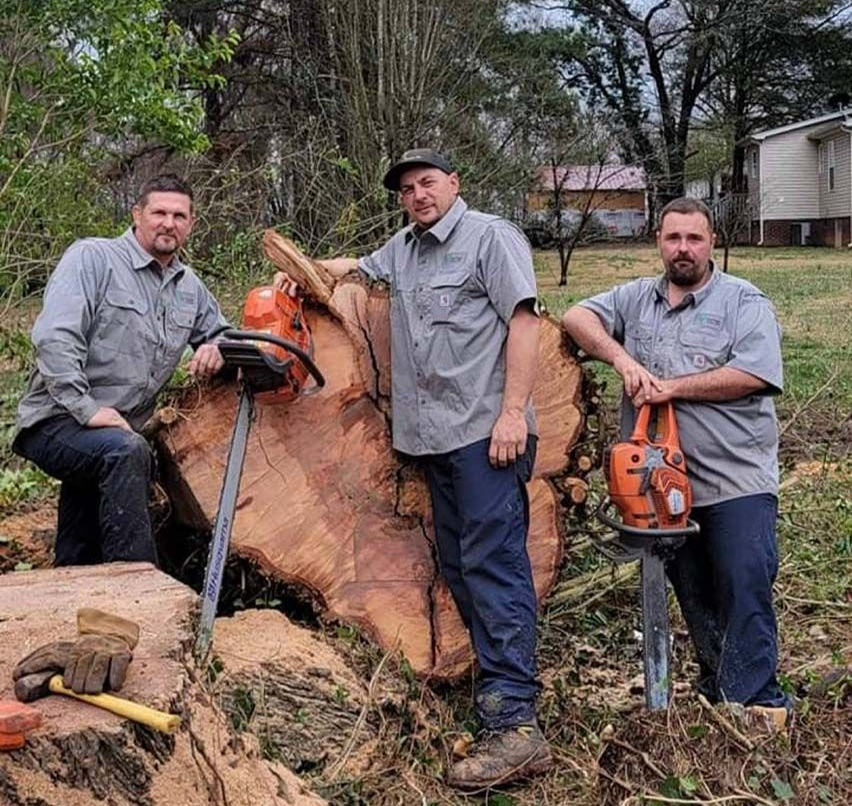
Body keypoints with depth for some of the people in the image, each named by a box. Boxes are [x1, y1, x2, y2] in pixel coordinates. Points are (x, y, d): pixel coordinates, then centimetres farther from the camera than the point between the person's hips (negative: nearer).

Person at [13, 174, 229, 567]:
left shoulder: (190, 288, 12)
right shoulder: (93, 257, -9)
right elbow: (53, 337, -20)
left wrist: (216, 349, 0)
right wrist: (87, 409, -26)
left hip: (116, 435, 8)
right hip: (56, 424, -8)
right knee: (126, 452, -36)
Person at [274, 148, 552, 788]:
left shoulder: (491, 237, 0)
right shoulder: (404, 249, 22)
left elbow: (523, 321, -10)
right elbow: (355, 267, 42)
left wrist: (513, 411, -19)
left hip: (487, 431, -8)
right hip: (435, 436, 8)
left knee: (493, 565, -14)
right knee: (459, 566, 6)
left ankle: (514, 726, -16)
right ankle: (500, 683, 13)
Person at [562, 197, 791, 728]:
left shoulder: (744, 302, -2)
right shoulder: (636, 299, 13)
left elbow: (752, 375, -15)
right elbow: (577, 318, 3)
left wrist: (672, 387, -15)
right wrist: (622, 359, -12)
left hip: (737, 480, -5)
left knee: (745, 590, -7)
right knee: (694, 595, 14)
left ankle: (753, 702, -1)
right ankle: (716, 691, 28)